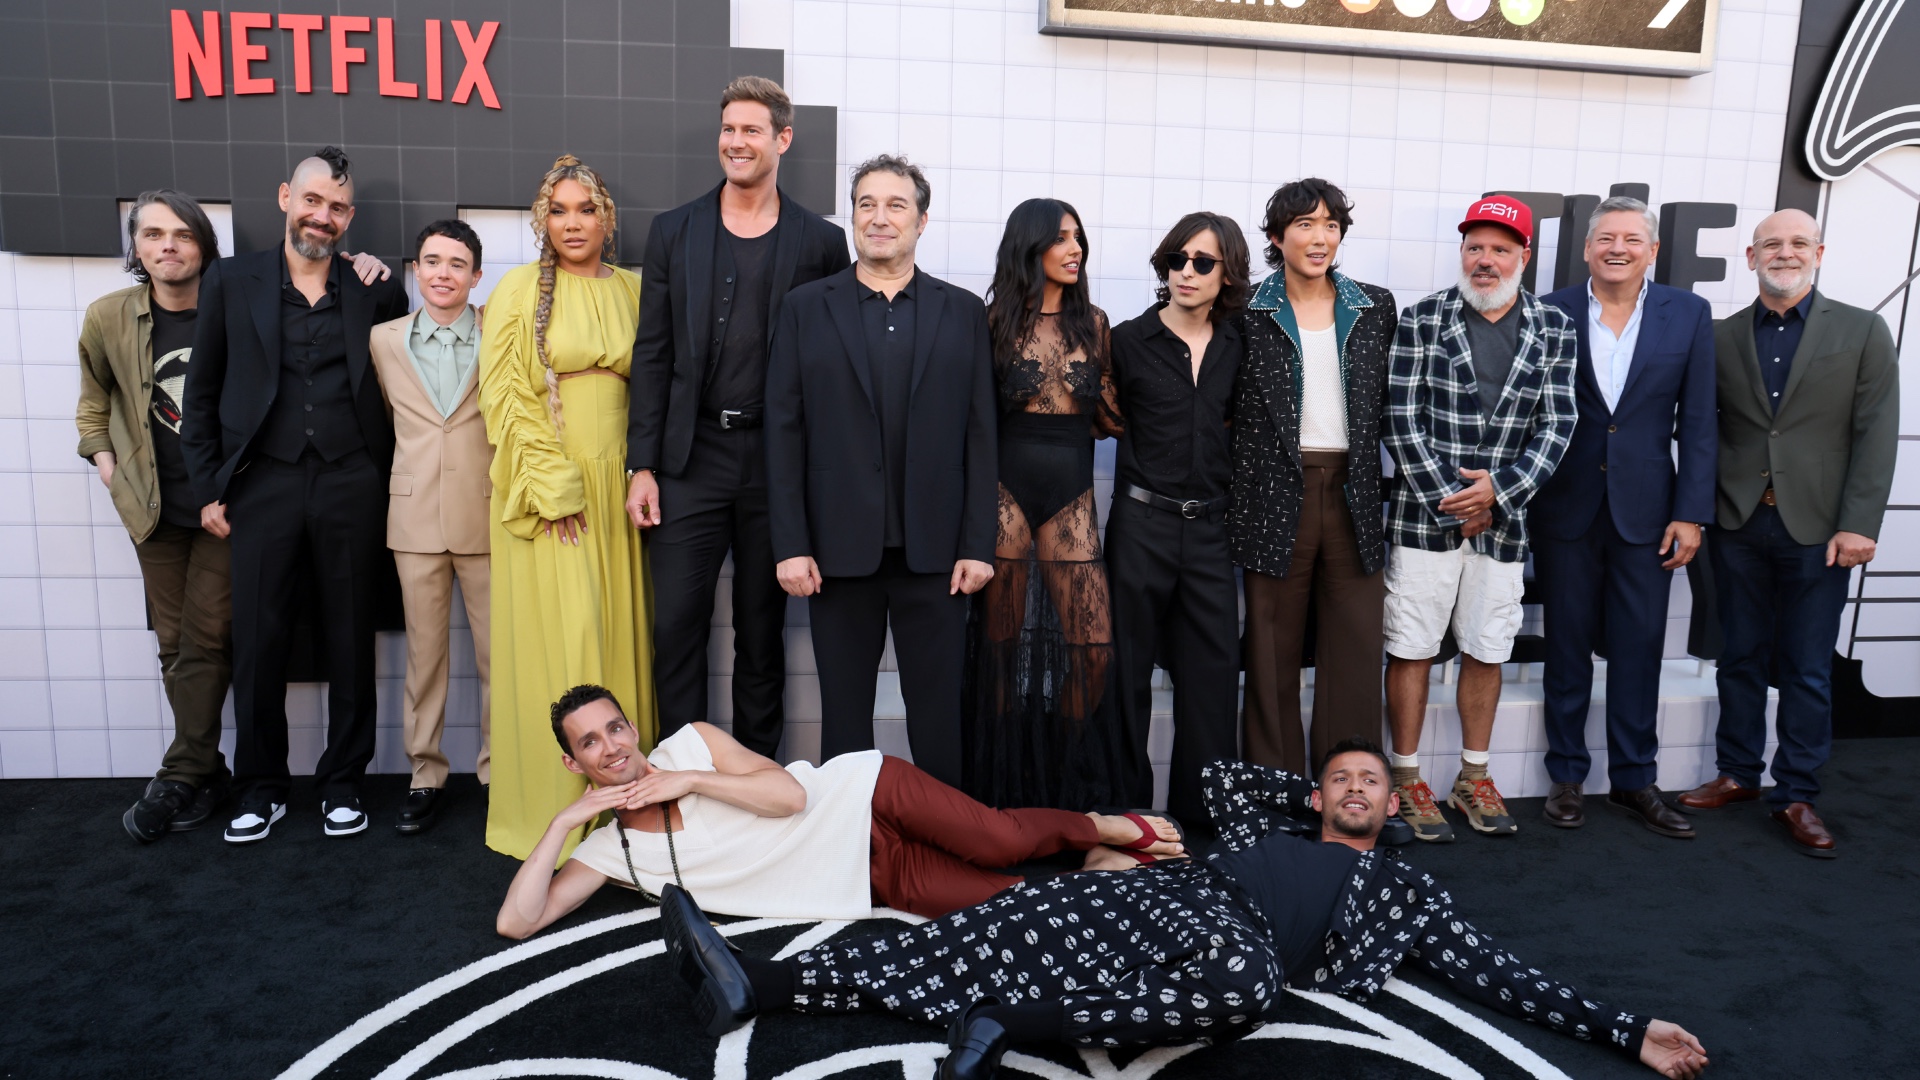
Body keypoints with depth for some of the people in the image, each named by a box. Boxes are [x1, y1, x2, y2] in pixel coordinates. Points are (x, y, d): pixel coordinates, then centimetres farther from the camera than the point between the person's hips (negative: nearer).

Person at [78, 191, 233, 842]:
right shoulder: (108, 317, 1)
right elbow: (94, 398, 16)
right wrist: (102, 457, 7)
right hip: (154, 507, 3)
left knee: (206, 641, -4)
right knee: (175, 643, 7)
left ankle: (179, 777, 6)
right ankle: (206, 774, 17)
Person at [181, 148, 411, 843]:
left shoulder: (376, 290, 8)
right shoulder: (231, 281, 8)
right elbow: (201, 394, 9)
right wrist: (208, 487, 4)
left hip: (351, 488, 0)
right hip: (264, 485, 0)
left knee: (351, 642, 6)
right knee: (258, 642, 3)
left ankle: (343, 783, 20)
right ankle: (261, 787, 20)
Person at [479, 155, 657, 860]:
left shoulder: (632, 291, 11)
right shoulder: (519, 291, 0)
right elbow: (506, 397, -5)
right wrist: (555, 488, -12)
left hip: (618, 488, 4)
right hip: (545, 490, -3)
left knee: (620, 632, 6)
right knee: (557, 638, -3)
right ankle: (555, 806, 8)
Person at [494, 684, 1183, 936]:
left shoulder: (688, 743, 0)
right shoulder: (608, 852, 5)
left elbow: (789, 793, -10)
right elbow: (517, 922, -5)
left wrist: (694, 780, -16)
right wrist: (561, 824, -13)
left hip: (862, 795, -1)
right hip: (873, 882, 1)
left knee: (1000, 842, -21)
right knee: (1012, 900, -14)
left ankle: (1103, 830, 10)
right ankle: (1097, 876, 14)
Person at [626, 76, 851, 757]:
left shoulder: (821, 241, 3)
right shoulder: (674, 232, 7)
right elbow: (652, 355, 5)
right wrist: (641, 467, -1)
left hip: (778, 461, -1)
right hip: (691, 460, 1)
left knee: (762, 632, 10)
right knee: (676, 628, 1)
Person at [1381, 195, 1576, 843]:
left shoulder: (1555, 330, 5)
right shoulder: (1421, 321, -3)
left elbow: (1556, 426, 1)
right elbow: (1401, 420, -8)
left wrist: (1498, 489, -13)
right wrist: (1451, 501, -12)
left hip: (1503, 520, 3)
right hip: (1425, 516, -3)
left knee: (1487, 651, 12)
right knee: (1412, 649, 2)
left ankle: (1474, 778, 28)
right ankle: (1407, 782, 15)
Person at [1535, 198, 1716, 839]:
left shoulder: (1688, 315, 2)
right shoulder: (1551, 314, -1)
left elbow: (1697, 422, 2)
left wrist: (1691, 513, -3)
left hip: (1646, 510, 1)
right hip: (1565, 509, -1)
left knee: (1639, 649, 6)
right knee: (1568, 646, 9)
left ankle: (1634, 780, 20)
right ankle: (1567, 776, 21)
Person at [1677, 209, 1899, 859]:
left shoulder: (1863, 332, 2)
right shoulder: (1721, 337, 6)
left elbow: (1875, 435, -3)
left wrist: (1858, 525, -10)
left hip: (1818, 530, -1)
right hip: (1738, 525, 2)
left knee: (1808, 670, 5)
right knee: (1741, 658, 11)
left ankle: (1797, 795, 16)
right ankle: (1736, 774, 25)